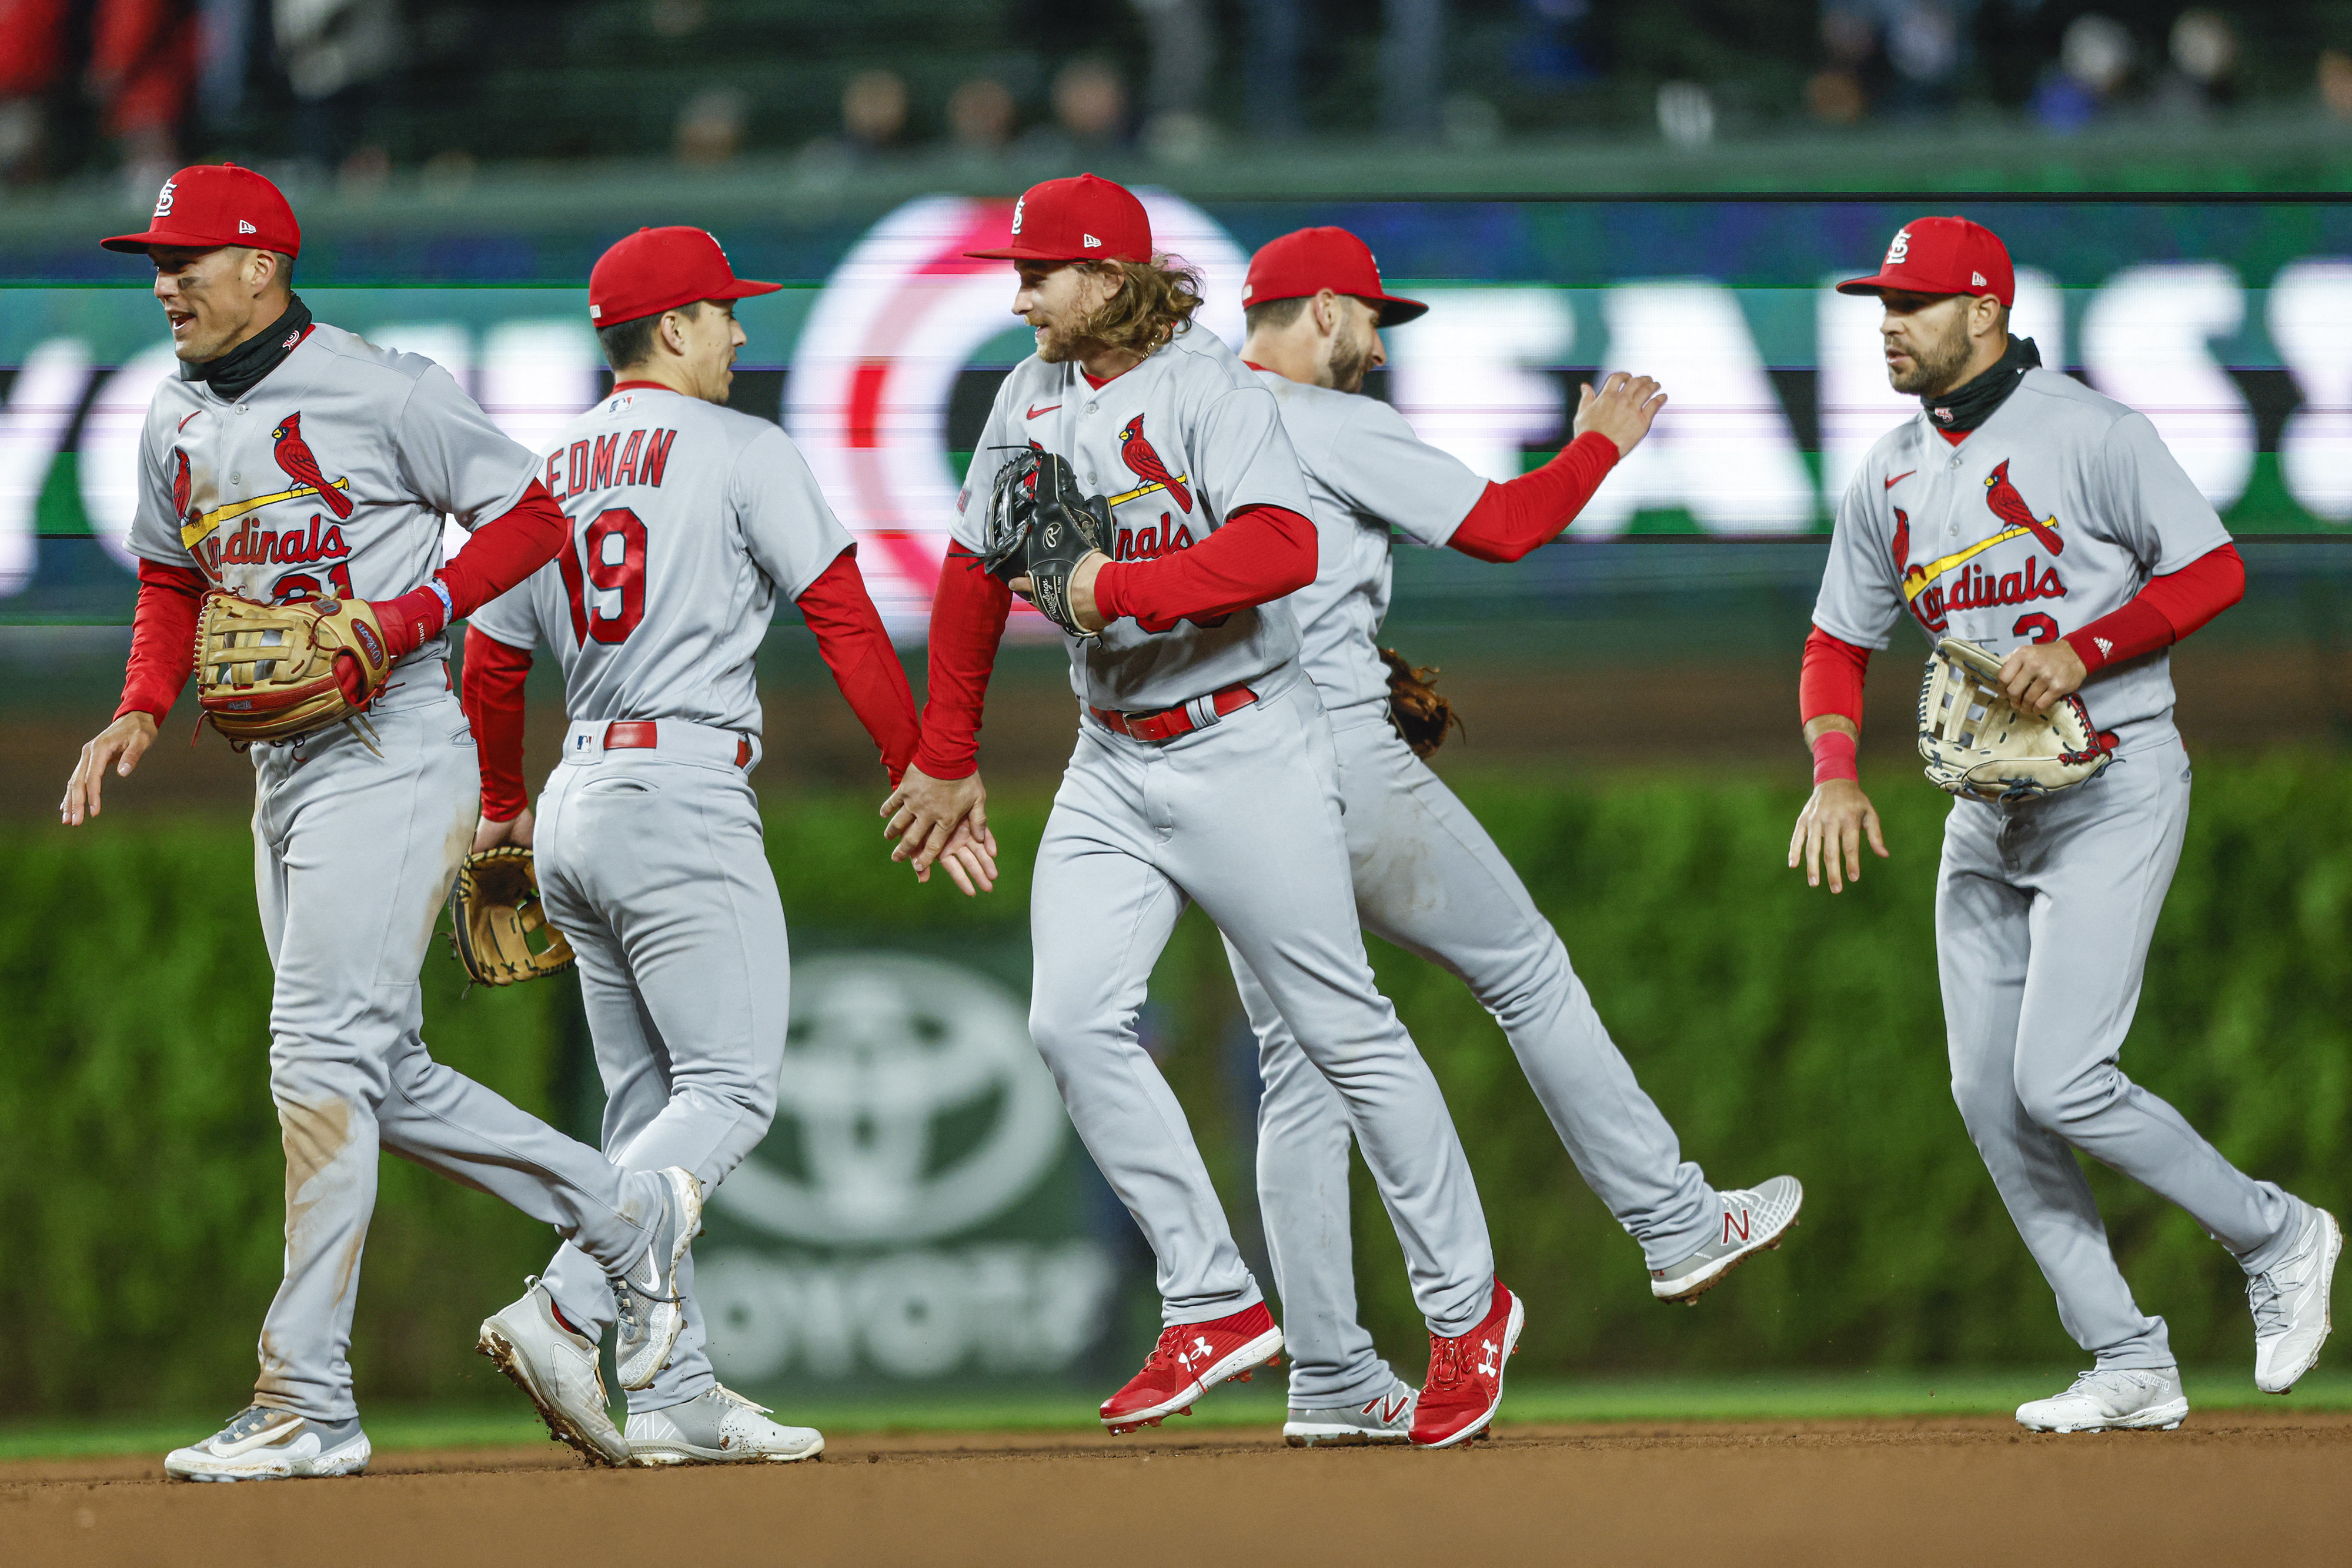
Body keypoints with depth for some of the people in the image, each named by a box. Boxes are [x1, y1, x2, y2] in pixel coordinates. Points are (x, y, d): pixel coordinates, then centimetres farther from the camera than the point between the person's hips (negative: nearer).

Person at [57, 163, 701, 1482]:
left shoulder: (383, 392, -10)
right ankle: (630, 1217, 25)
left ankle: (309, 1406, -13)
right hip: (284, 770, 9)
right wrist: (140, 714, 9)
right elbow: (173, 581, 26)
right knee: (383, 1078, 10)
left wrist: (412, 613, -17)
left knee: (319, 1057, -14)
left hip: (390, 756, -9)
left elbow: (531, 518, -5)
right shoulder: (178, 424, 12)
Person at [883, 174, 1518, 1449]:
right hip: (1113, 762, 7)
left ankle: (1467, 1308, 12)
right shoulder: (1033, 396, 9)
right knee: (1073, 1022, -10)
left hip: (1243, 753, -7)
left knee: (1342, 1032, -1)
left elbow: (1283, 550, -29)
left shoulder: (1208, 391, -14)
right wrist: (946, 758, 20)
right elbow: (976, 575, 19)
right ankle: (1214, 1308, -3)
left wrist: (1112, 587, -27)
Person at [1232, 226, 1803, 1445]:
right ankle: (1673, 1224, 12)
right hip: (1340, 760, -7)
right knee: (1526, 972, 7)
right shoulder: (1335, 428, -7)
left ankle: (1330, 1380, 3)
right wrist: (1601, 441, 10)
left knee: (1299, 1070, 7)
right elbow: (1501, 525, -8)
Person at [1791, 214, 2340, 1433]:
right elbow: (1839, 642, 15)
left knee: (2059, 1081, -17)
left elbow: (2212, 571, -11)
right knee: (1989, 1095, 2)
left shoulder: (2089, 435, -10)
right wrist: (1834, 772, -3)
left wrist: (2080, 651, -22)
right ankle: (2130, 1367, 8)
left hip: (2112, 793, -8)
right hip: (1987, 814, 8)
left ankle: (2276, 1241, 4)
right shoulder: (1890, 476, 11)